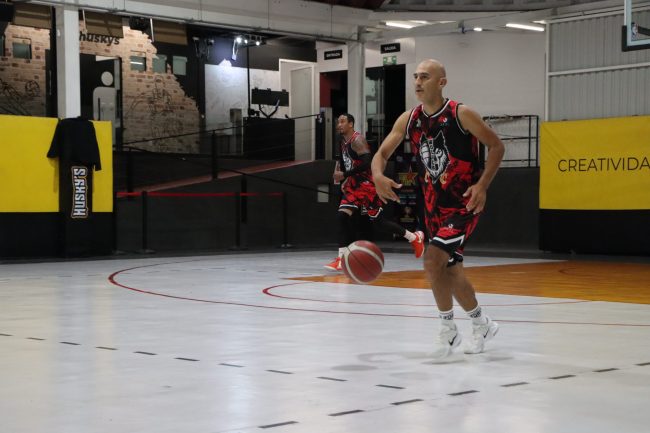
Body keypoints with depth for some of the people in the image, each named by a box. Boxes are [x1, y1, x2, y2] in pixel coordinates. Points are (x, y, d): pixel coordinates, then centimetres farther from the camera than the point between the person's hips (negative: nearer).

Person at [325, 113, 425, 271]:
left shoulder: (357, 140, -16)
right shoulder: (343, 142, 12)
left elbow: (367, 163, -27)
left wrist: (344, 174, -25)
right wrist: (345, 180, 13)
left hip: (367, 185, -8)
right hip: (354, 185, 8)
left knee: (378, 221, 1)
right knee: (343, 215, -10)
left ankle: (415, 237, 18)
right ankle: (341, 258, -11)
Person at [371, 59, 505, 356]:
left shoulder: (461, 114, -14)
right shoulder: (409, 119, 0)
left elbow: (496, 146, -6)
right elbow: (381, 154, 3)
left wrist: (482, 185, -17)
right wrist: (378, 176, -20)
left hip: (464, 203, -6)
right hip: (434, 204, 6)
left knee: (433, 259, -21)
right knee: (450, 268, 13)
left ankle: (448, 329, -4)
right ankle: (482, 325, 34)